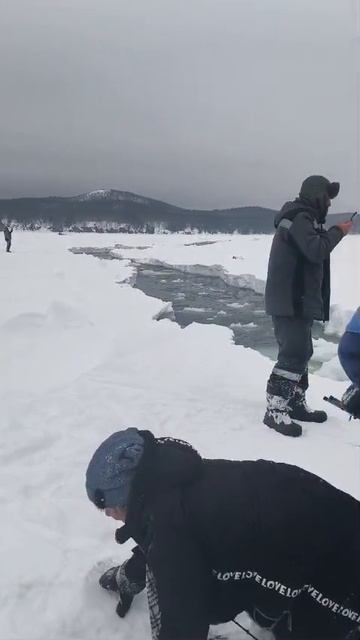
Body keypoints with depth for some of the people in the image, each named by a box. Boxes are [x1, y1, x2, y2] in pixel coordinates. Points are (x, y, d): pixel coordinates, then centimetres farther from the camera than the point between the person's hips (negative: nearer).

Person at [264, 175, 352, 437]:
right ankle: (275, 409, -12)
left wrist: (331, 233, 9)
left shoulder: (303, 218, 21)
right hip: (291, 301, -11)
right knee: (294, 354, -14)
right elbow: (316, 250, -23)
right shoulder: (299, 218, -13)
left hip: (297, 300, 11)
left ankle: (296, 403, 22)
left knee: (301, 352, 14)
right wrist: (337, 232, -10)